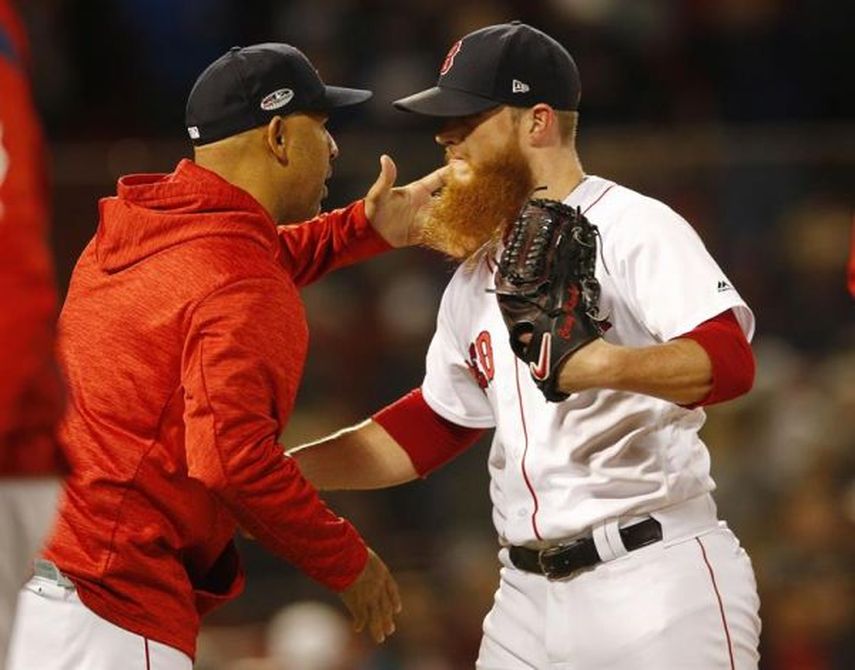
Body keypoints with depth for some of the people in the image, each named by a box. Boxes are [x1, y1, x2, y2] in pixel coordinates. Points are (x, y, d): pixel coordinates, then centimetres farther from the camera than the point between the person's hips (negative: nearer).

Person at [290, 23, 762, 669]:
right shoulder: (476, 280, 17)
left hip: (655, 585, -8)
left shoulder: (632, 228, -8)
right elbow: (427, 430, 24)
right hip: (529, 594, 8)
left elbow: (730, 362, -21)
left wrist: (607, 365, -39)